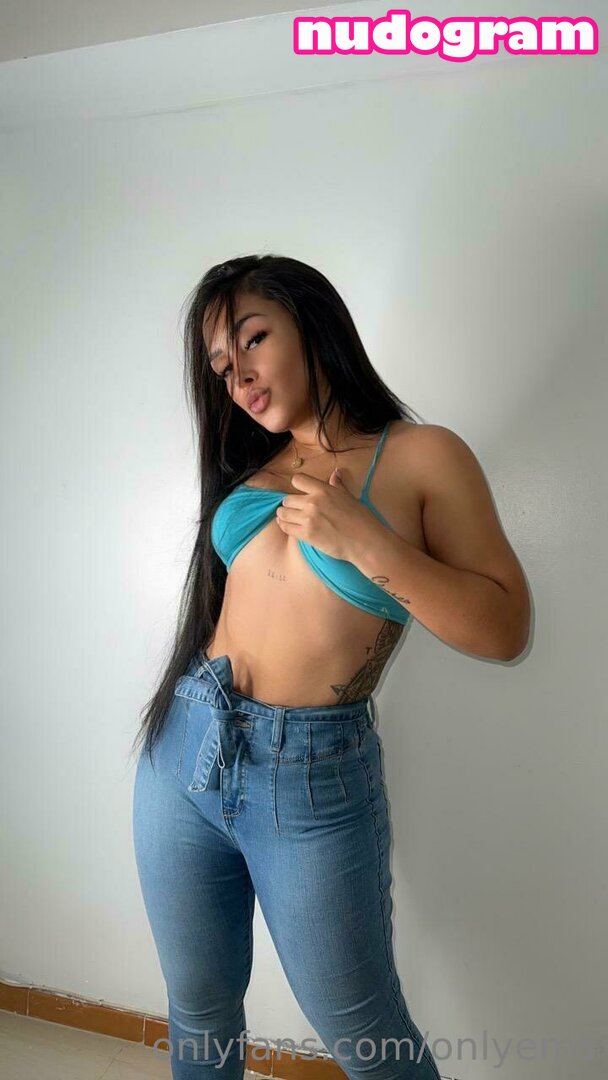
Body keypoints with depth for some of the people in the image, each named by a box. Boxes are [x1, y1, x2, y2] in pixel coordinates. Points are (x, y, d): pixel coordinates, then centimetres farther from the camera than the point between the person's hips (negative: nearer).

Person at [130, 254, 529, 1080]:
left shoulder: (420, 454, -6)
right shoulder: (250, 468, 8)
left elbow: (503, 627, -11)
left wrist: (363, 540, -19)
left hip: (313, 777, -4)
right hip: (184, 749, 5)